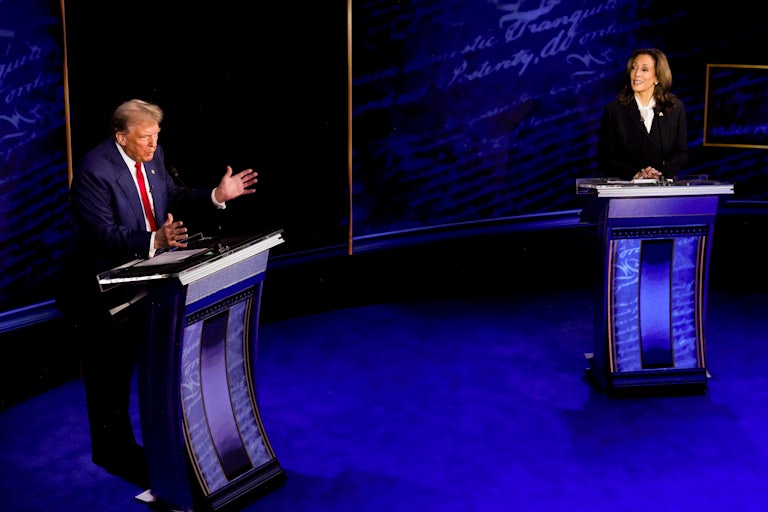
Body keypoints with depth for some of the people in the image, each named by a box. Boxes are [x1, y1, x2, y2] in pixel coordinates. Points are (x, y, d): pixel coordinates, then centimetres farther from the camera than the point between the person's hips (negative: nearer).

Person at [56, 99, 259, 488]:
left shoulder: (153, 156, -1)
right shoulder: (94, 172, -25)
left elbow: (172, 197, 9)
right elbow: (104, 234, -30)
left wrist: (216, 196, -5)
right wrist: (154, 241, -43)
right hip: (102, 289, -7)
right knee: (109, 372, 7)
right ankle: (113, 452, 25)